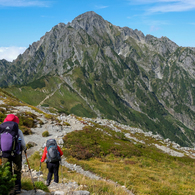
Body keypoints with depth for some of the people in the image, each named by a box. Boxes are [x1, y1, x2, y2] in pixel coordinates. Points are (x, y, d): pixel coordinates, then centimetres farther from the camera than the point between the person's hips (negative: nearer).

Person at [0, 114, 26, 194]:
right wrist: (24, 149, 17)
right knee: (17, 171, 10)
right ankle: (17, 188, 14)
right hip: (16, 154, -2)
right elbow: (23, 144, -5)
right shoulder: (18, 131, -9)